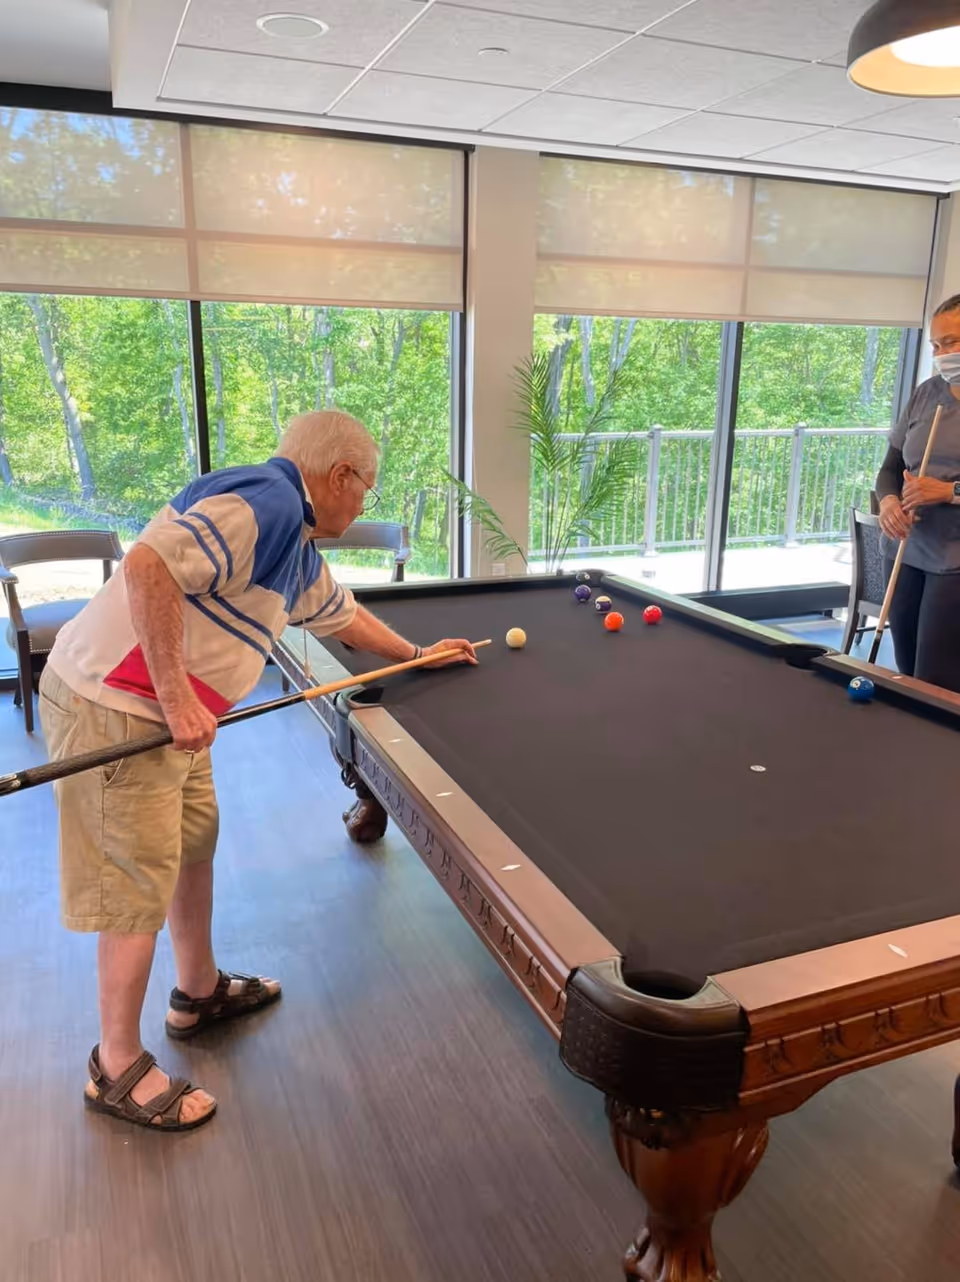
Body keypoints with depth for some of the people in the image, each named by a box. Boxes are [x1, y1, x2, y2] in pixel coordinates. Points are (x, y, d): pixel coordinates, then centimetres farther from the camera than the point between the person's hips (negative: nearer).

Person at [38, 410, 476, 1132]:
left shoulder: (300, 545, 15)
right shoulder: (267, 504, -18)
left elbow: (344, 616, 32)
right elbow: (148, 566, -30)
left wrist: (417, 653, 43)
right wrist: (176, 697, -27)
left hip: (169, 711, 10)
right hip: (111, 709, -10)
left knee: (195, 844, 21)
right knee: (141, 888, 0)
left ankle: (200, 993, 41)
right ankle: (119, 1070, 18)